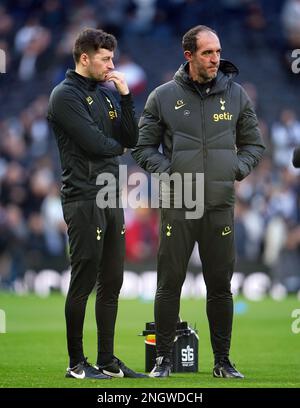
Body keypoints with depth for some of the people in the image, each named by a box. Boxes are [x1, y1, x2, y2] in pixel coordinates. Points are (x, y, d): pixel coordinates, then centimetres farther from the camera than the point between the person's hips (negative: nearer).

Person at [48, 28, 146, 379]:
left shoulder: (106, 96, 17)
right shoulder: (65, 95, -8)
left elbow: (131, 139, 8)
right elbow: (93, 143, -17)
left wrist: (125, 97, 0)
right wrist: (117, 145, 3)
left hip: (111, 199, 8)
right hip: (84, 201, -8)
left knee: (111, 283, 10)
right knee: (83, 283, -5)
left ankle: (107, 361, 16)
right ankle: (76, 363, 1)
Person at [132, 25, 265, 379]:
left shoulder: (235, 95, 6)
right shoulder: (163, 97, 1)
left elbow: (253, 144, 15)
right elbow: (144, 148, 6)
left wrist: (238, 169, -3)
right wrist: (169, 172, -10)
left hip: (220, 206, 2)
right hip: (177, 206, -2)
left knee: (220, 287, 5)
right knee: (169, 284, 0)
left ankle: (223, 361, 14)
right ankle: (164, 359, 9)